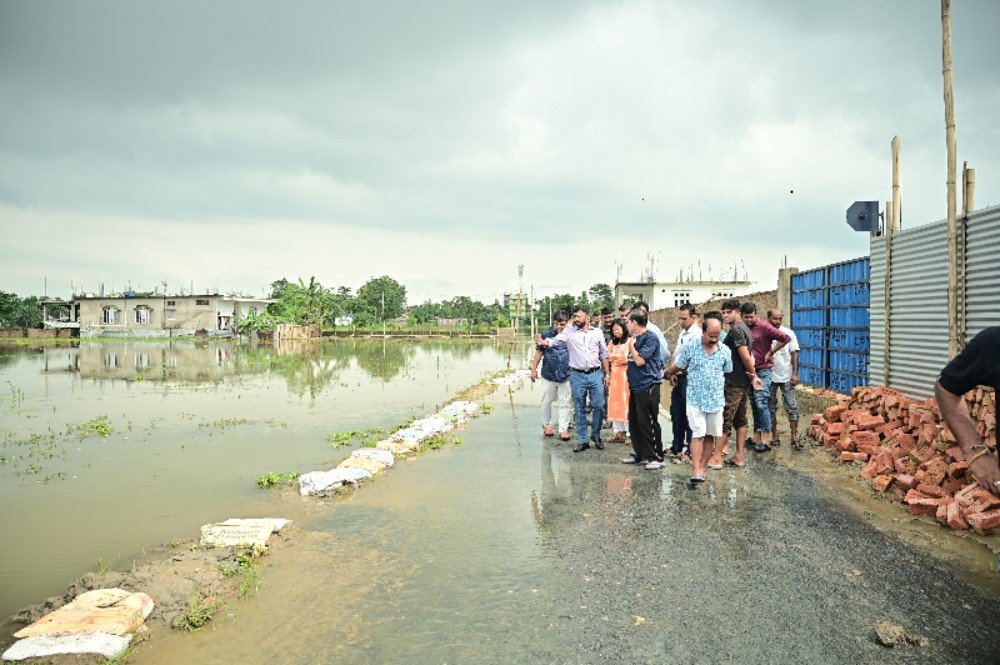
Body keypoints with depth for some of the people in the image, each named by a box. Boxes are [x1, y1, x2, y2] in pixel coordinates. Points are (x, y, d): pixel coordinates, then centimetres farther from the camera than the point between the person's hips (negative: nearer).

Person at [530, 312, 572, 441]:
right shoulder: (546, 335, -1)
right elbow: (539, 352, 5)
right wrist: (534, 369, 2)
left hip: (566, 376, -1)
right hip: (548, 375, 1)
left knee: (564, 403, 4)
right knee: (546, 401, 11)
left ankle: (563, 429, 11)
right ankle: (546, 425, 28)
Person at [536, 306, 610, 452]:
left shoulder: (597, 332, 6)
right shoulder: (569, 332, 2)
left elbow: (604, 354, 11)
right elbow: (555, 341, -9)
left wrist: (607, 373, 9)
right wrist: (542, 342, -29)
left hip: (595, 374, 0)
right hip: (577, 375, 0)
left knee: (599, 406, 0)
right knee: (579, 409, 6)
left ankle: (596, 435, 22)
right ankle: (583, 440, 16)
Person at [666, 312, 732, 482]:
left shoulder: (725, 351, 2)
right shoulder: (690, 348, -5)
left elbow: (727, 373, 14)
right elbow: (677, 367, 7)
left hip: (716, 401, 3)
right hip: (695, 400, -3)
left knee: (710, 435, 8)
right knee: (698, 434, -8)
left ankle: (703, 467, 20)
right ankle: (696, 471, -9)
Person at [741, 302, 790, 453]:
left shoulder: (764, 327, -10)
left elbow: (785, 338, -14)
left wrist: (771, 352, -10)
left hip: (763, 371, -6)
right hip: (749, 371, 6)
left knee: (761, 403, -10)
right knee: (754, 405, 11)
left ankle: (766, 439, -6)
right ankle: (757, 437, 18)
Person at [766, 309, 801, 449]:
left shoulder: (789, 333, 1)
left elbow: (794, 353, 1)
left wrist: (795, 373, -5)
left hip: (787, 376, 0)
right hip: (769, 376, 0)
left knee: (792, 407, -2)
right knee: (771, 407, 8)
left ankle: (794, 438, 3)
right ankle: (774, 436, 19)